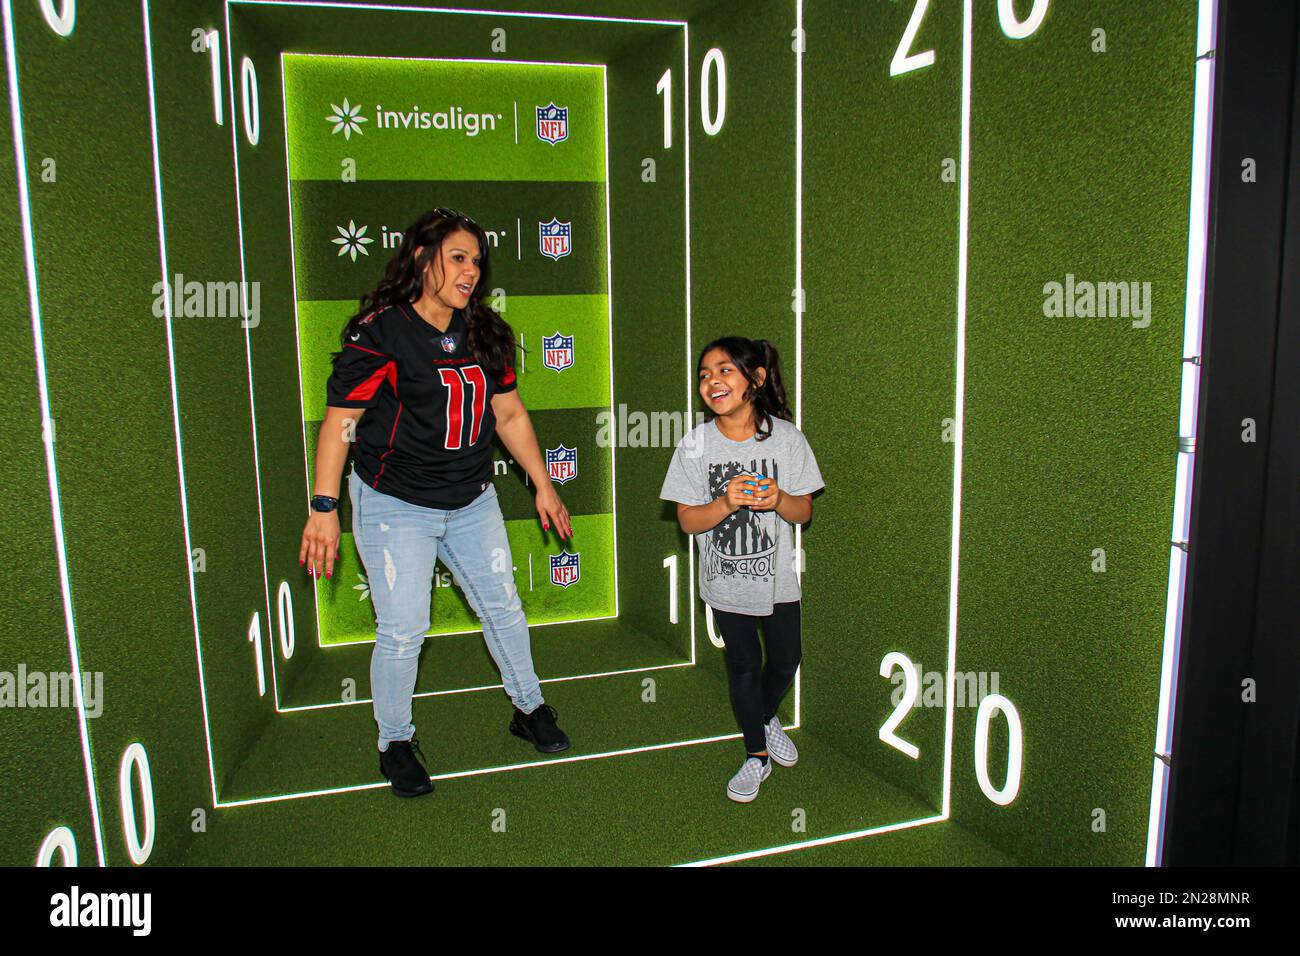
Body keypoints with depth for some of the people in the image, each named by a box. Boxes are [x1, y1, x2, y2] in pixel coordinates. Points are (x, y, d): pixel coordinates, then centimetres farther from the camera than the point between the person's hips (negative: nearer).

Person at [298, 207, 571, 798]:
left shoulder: (485, 333, 4)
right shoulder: (380, 333, -14)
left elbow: (510, 416, 11)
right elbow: (338, 422, -14)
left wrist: (543, 486, 11)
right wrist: (324, 507, -20)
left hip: (472, 503, 6)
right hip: (396, 509, -5)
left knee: (503, 609, 14)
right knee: (402, 632, -1)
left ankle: (529, 709, 36)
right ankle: (395, 743, 23)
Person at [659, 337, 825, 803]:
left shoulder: (786, 437, -12)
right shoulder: (695, 445, -13)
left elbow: (804, 512, -6)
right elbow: (688, 521, -11)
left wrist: (778, 499, -28)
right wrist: (727, 503, -29)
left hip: (777, 576, 1)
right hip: (726, 579, -1)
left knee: (786, 660, 16)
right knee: (743, 666, 12)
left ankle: (766, 716, 49)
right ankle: (757, 754, 34)